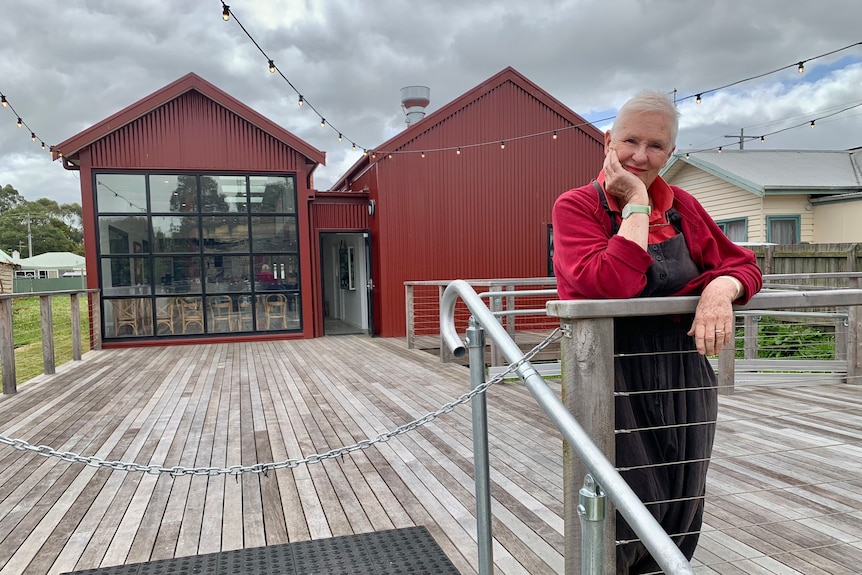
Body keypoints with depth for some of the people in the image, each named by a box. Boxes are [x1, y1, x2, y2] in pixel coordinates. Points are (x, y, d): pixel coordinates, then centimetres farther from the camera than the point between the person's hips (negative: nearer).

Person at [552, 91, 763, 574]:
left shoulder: (683, 206, 9)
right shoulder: (577, 206, -8)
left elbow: (744, 264, 10)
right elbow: (611, 284, -23)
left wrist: (722, 286, -13)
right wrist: (636, 203, -16)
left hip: (685, 374, 6)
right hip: (614, 376, -5)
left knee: (681, 506, 16)